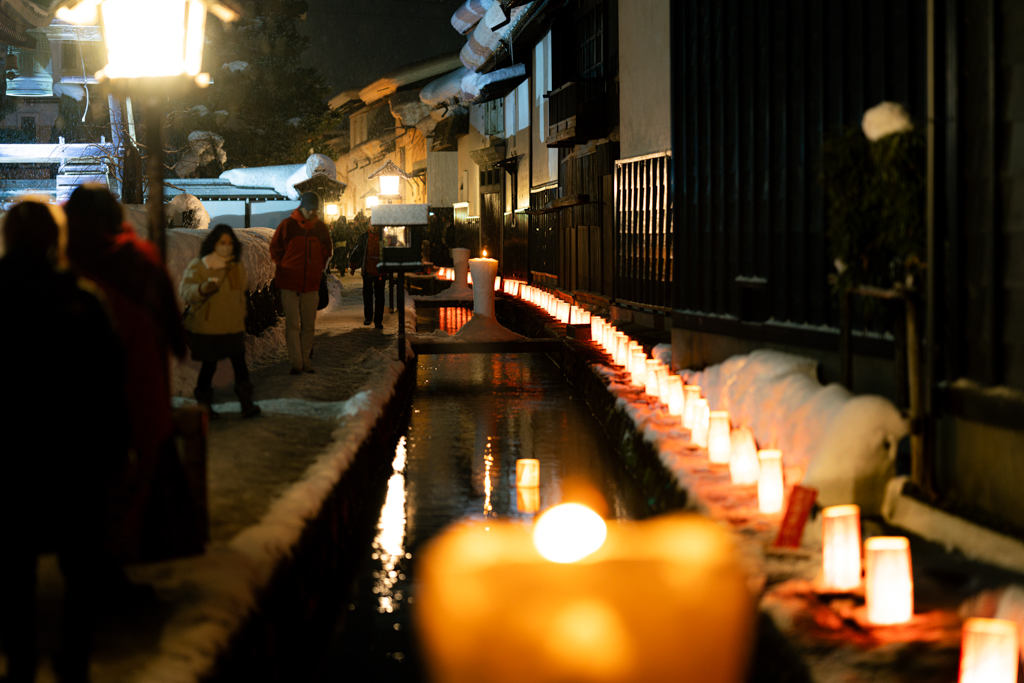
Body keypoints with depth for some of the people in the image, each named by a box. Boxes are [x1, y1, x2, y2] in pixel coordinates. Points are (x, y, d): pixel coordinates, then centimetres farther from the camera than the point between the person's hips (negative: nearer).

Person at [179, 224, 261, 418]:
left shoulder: (237, 266, 8)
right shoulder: (198, 267, -8)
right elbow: (186, 291, -17)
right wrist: (202, 289, -35)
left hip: (234, 326, 4)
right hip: (208, 327, -3)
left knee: (239, 363, -3)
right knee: (209, 366, 4)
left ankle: (247, 403, 0)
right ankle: (204, 404, 19)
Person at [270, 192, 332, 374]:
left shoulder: (321, 228, 4)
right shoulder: (287, 225, -6)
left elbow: (326, 251, 18)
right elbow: (275, 249, 4)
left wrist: (319, 269, 9)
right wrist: (282, 270, 2)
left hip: (311, 285, 3)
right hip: (289, 284, -3)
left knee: (309, 326, 7)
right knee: (293, 325, -2)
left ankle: (305, 360, 16)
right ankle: (296, 363, 0)